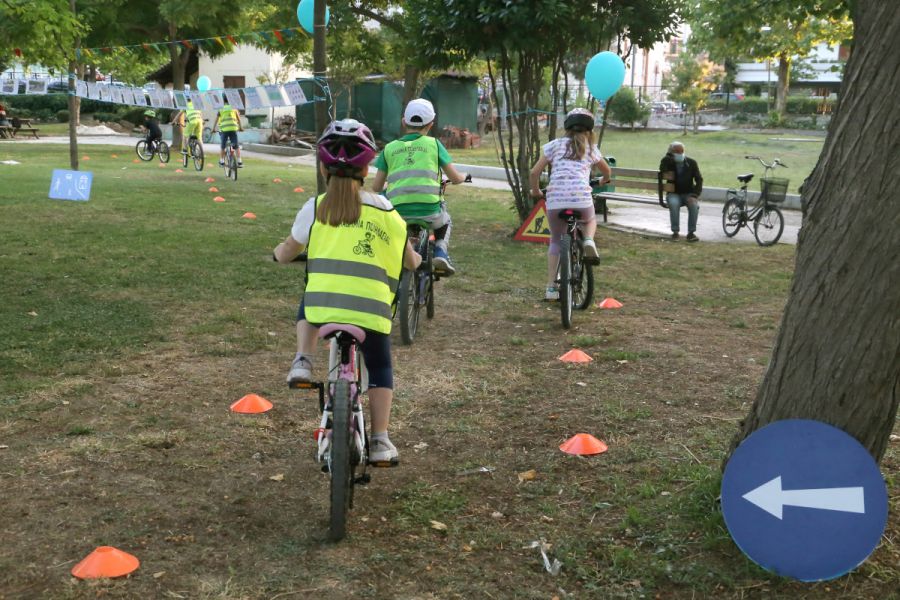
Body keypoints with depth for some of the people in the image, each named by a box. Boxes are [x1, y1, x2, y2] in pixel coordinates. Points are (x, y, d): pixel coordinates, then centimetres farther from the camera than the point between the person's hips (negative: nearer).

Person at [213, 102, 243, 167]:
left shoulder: (221, 110, 13)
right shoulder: (234, 109, 16)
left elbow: (216, 120, 13)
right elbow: (239, 119, 24)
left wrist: (213, 129, 22)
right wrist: (240, 127, 37)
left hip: (224, 129, -1)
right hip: (233, 129, 1)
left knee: (223, 147, 11)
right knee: (236, 146, 4)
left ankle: (222, 161, 12)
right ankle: (239, 161, -2)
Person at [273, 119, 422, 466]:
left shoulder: (315, 208, 8)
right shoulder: (384, 211, 9)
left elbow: (289, 250, 20)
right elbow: (409, 260, 19)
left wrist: (279, 253, 44)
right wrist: (417, 261, 43)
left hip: (322, 305, 0)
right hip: (371, 307, 0)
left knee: (306, 308, 37)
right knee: (379, 367, 21)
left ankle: (303, 360, 15)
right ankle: (380, 441, 13)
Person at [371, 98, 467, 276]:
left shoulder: (390, 148, 11)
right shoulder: (433, 144, 8)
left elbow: (376, 187, 12)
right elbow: (455, 178, 10)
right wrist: (464, 177, 34)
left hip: (398, 212, 1)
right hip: (429, 210, -1)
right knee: (445, 223, 33)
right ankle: (441, 253, 10)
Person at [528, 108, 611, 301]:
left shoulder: (554, 145, 15)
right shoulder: (591, 148, 19)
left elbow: (534, 172, 9)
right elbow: (608, 172, 36)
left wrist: (536, 191, 27)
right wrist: (602, 182, 58)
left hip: (555, 200, 0)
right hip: (581, 200, 0)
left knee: (555, 241, 22)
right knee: (590, 220, 35)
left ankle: (551, 287, 18)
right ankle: (588, 241, 1)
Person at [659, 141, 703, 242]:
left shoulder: (691, 163, -1)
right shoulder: (667, 162, -2)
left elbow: (699, 180, -3)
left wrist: (695, 195, -16)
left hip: (688, 194, 1)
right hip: (674, 194, -1)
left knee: (694, 205, -32)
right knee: (674, 203, -35)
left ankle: (691, 232, -25)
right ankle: (675, 232, -24)